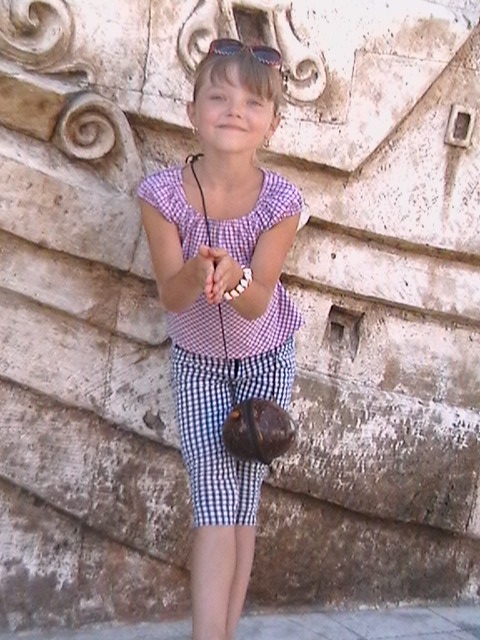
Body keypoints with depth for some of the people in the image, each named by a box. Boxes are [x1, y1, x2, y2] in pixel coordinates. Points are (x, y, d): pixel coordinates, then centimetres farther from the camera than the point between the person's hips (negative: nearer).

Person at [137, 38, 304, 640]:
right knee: (214, 506, -6)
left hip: (265, 359, 1)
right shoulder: (162, 192, -23)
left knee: (242, 503, 6)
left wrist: (233, 276, -46)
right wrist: (198, 272, -43)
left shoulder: (281, 200, -23)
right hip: (196, 361, 0)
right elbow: (171, 297, -20)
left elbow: (255, 304, -24)